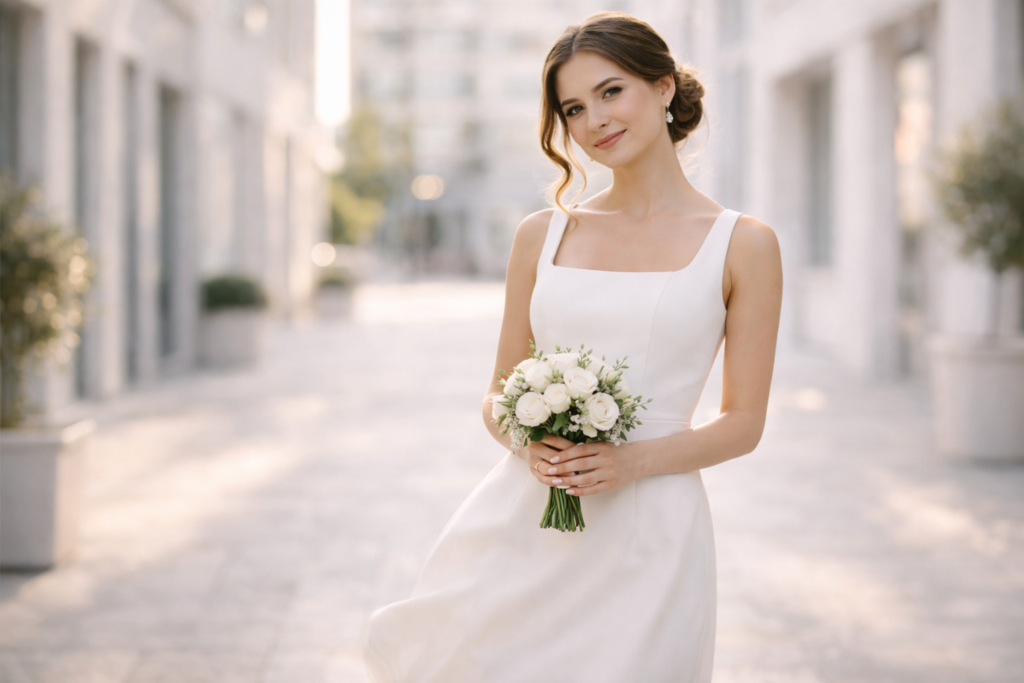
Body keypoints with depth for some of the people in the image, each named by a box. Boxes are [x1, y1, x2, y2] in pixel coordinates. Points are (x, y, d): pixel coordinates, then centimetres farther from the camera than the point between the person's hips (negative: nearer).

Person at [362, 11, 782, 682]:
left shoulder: (744, 244, 0)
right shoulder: (543, 235, 8)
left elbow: (744, 423, 1)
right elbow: (499, 394, 13)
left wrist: (632, 461, -15)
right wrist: (529, 444, -10)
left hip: (646, 532, -2)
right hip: (521, 521, 3)